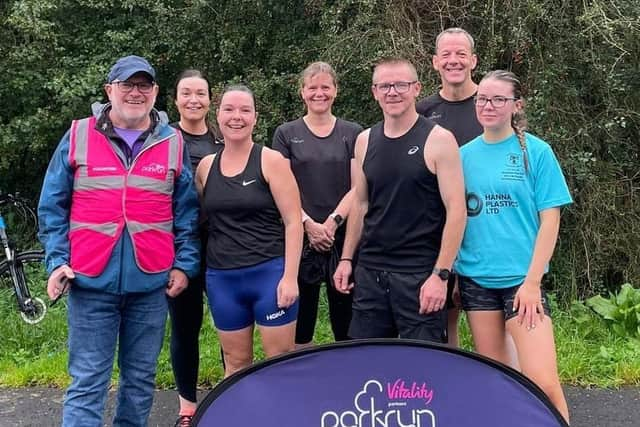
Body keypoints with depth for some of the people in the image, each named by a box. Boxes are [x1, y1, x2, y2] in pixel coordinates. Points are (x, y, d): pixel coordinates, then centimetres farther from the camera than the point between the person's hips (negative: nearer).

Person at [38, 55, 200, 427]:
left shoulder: (174, 143, 7)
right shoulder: (78, 136, 3)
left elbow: (187, 212, 9)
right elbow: (53, 207, 6)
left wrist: (185, 264, 2)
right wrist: (57, 260, -3)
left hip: (151, 283, 2)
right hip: (91, 282, -1)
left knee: (141, 378, 13)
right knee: (87, 383, 2)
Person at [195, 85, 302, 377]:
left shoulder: (271, 161, -4)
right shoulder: (205, 167, 8)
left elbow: (293, 221, -7)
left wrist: (290, 276, -14)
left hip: (269, 273, -4)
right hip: (221, 278, 4)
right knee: (236, 362, 11)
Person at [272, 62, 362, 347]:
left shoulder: (353, 134, 8)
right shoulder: (286, 134, 8)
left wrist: (333, 222, -12)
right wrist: (309, 224, -11)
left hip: (344, 236, 0)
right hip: (300, 238, 0)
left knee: (346, 317, 2)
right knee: (301, 316, 5)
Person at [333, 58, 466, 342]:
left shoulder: (438, 140, -7)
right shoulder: (365, 141, 10)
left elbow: (456, 210, -10)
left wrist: (440, 274, -15)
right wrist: (346, 258, 12)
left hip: (419, 274, -5)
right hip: (369, 271, 5)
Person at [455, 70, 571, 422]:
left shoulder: (536, 151, -2)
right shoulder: (464, 155, 7)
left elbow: (549, 220, -5)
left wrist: (532, 281, -11)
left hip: (522, 279, -3)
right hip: (475, 278, 3)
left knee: (543, 381, -11)